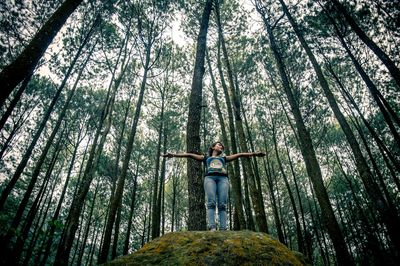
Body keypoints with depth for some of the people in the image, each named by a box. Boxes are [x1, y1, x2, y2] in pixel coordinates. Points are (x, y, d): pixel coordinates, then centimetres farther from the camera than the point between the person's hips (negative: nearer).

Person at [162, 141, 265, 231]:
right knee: (211, 203, -21)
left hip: (223, 179, 2)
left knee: (222, 205, -15)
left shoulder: (224, 158, 36)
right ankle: (212, 227, -33)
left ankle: (223, 230, -25)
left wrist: (254, 153, 20)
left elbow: (239, 154, 28)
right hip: (210, 178, -2)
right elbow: (189, 155, 21)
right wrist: (173, 154, 12)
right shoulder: (206, 158, 31)